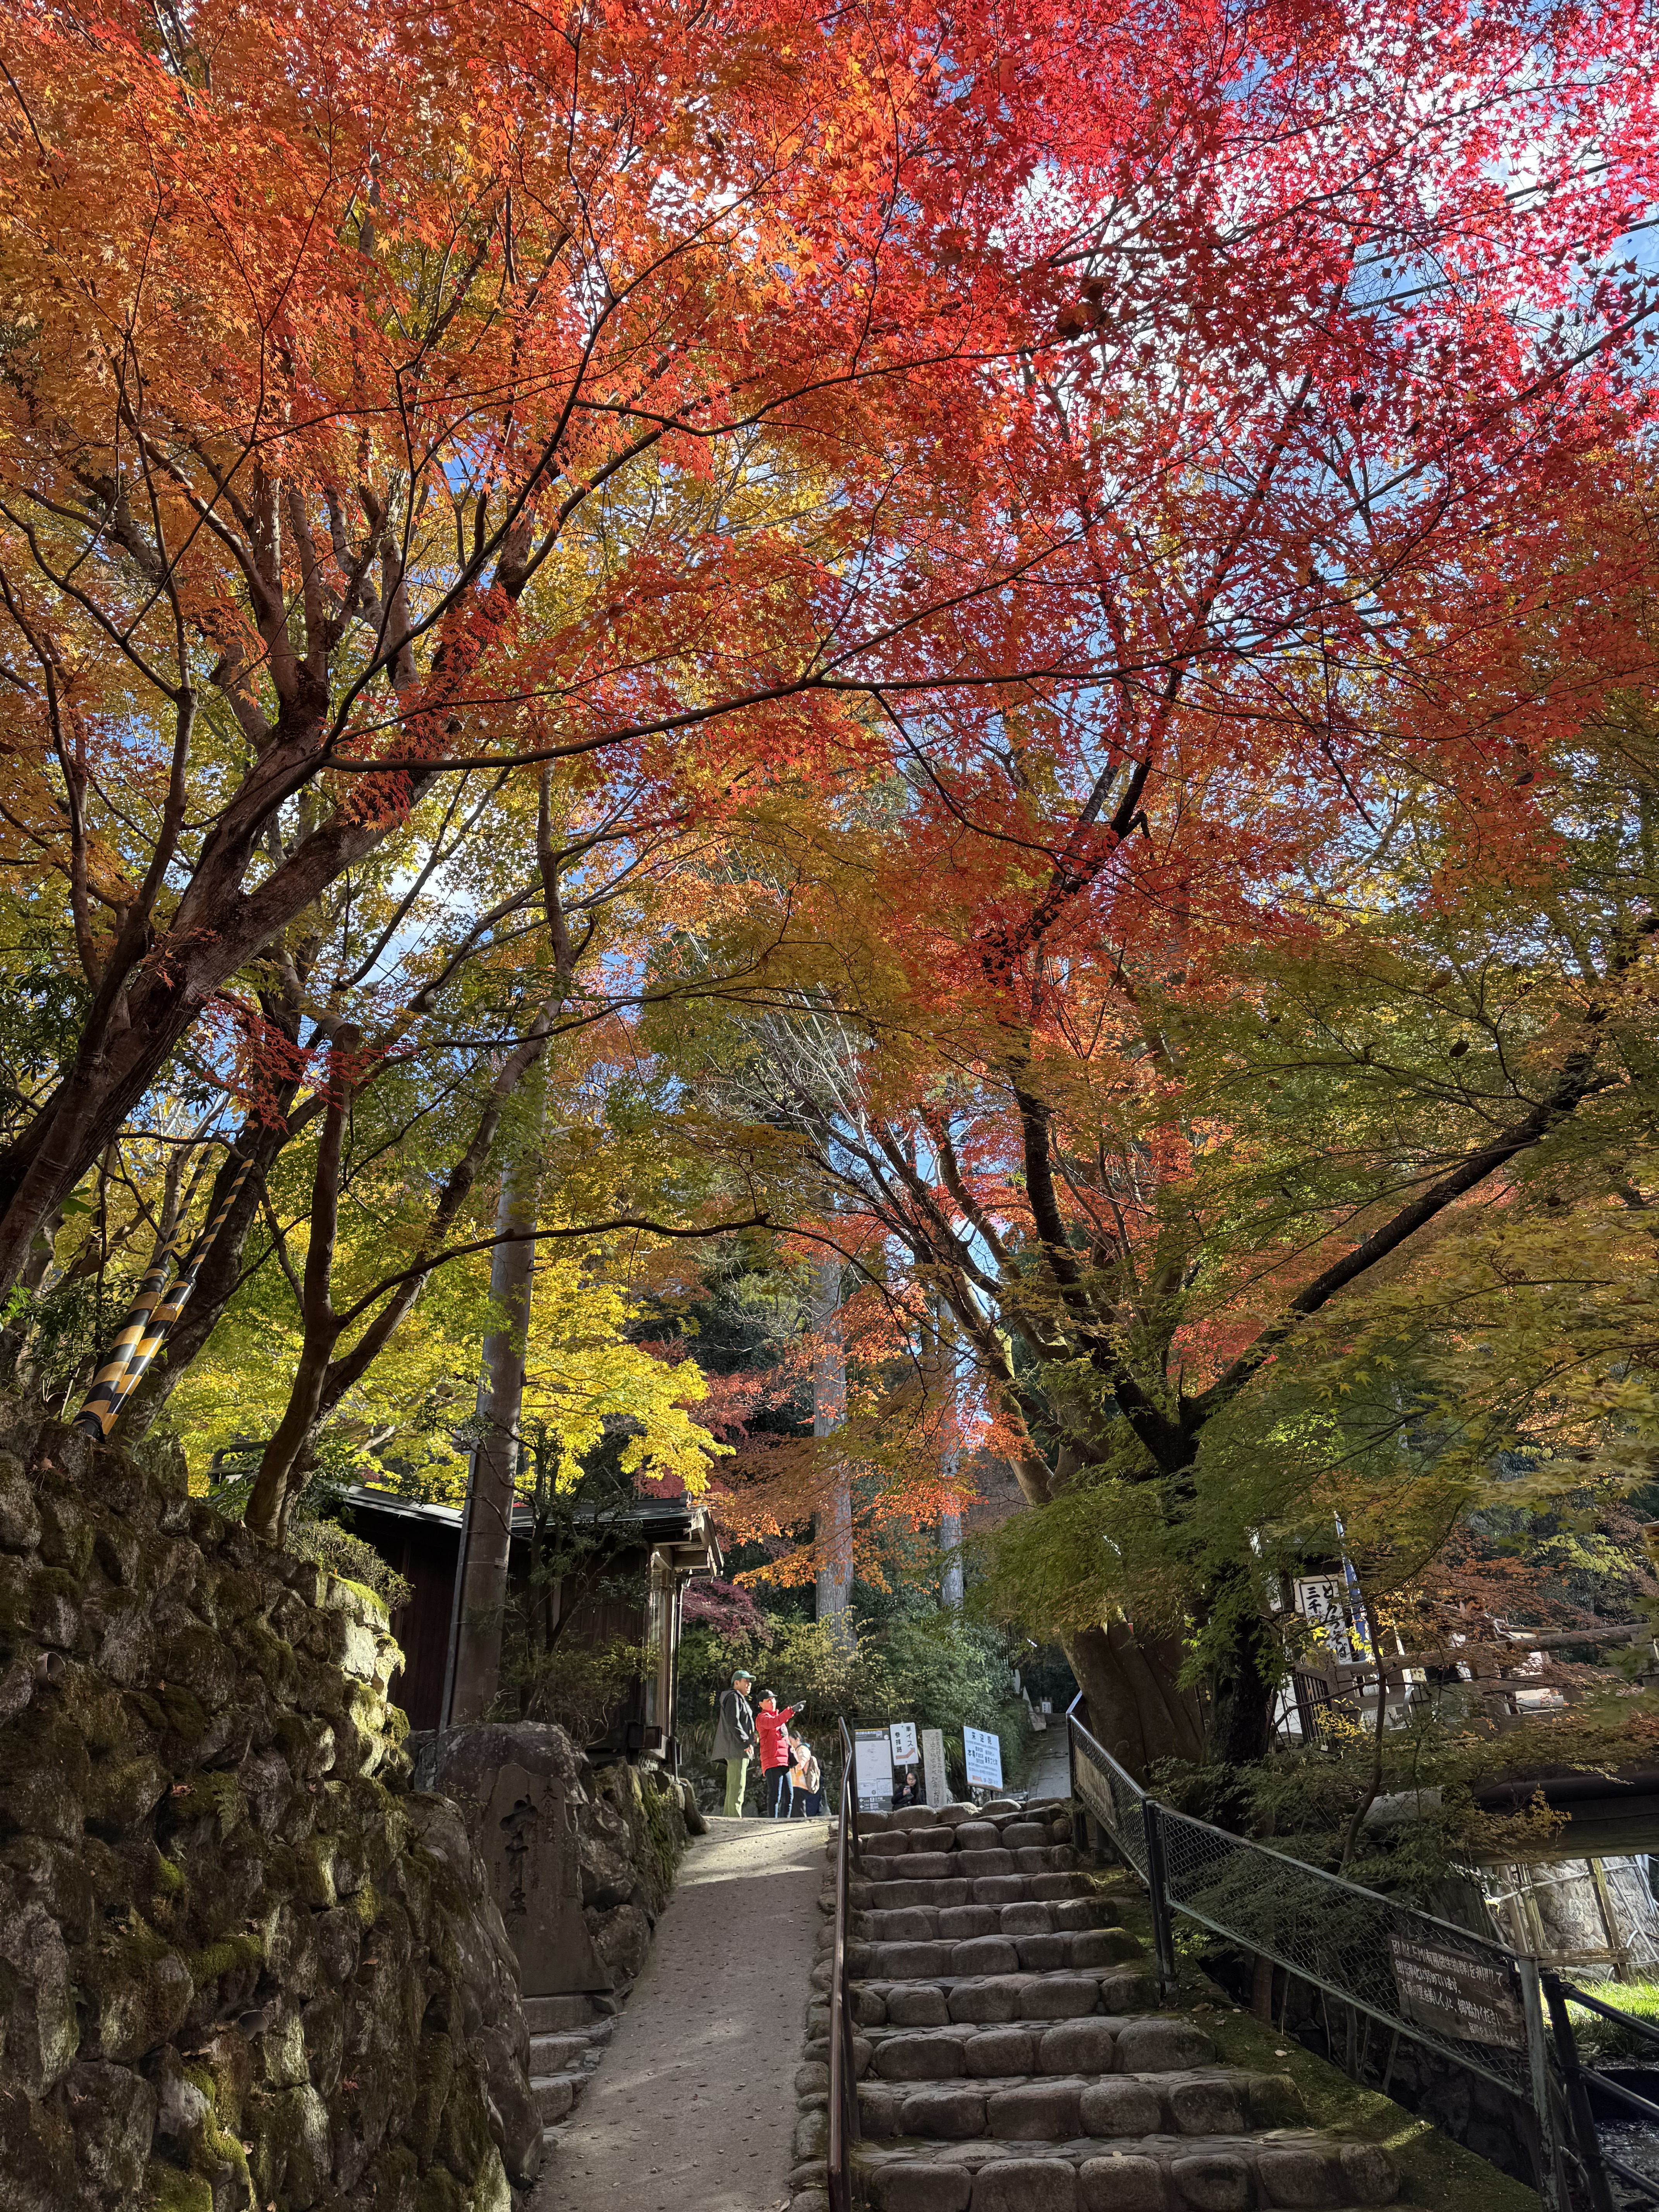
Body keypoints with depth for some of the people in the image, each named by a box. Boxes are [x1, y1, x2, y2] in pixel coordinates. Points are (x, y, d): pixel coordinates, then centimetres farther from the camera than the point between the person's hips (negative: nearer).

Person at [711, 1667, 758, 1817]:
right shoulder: (734, 1698, -9)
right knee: (737, 1784, -12)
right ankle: (735, 1816, -14)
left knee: (733, 1785, 12)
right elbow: (733, 1722, -20)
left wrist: (751, 1736, 15)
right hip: (736, 1748, -11)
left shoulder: (741, 1699, 25)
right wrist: (746, 1742, -21)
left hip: (739, 1749, 11)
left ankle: (729, 1816, 15)